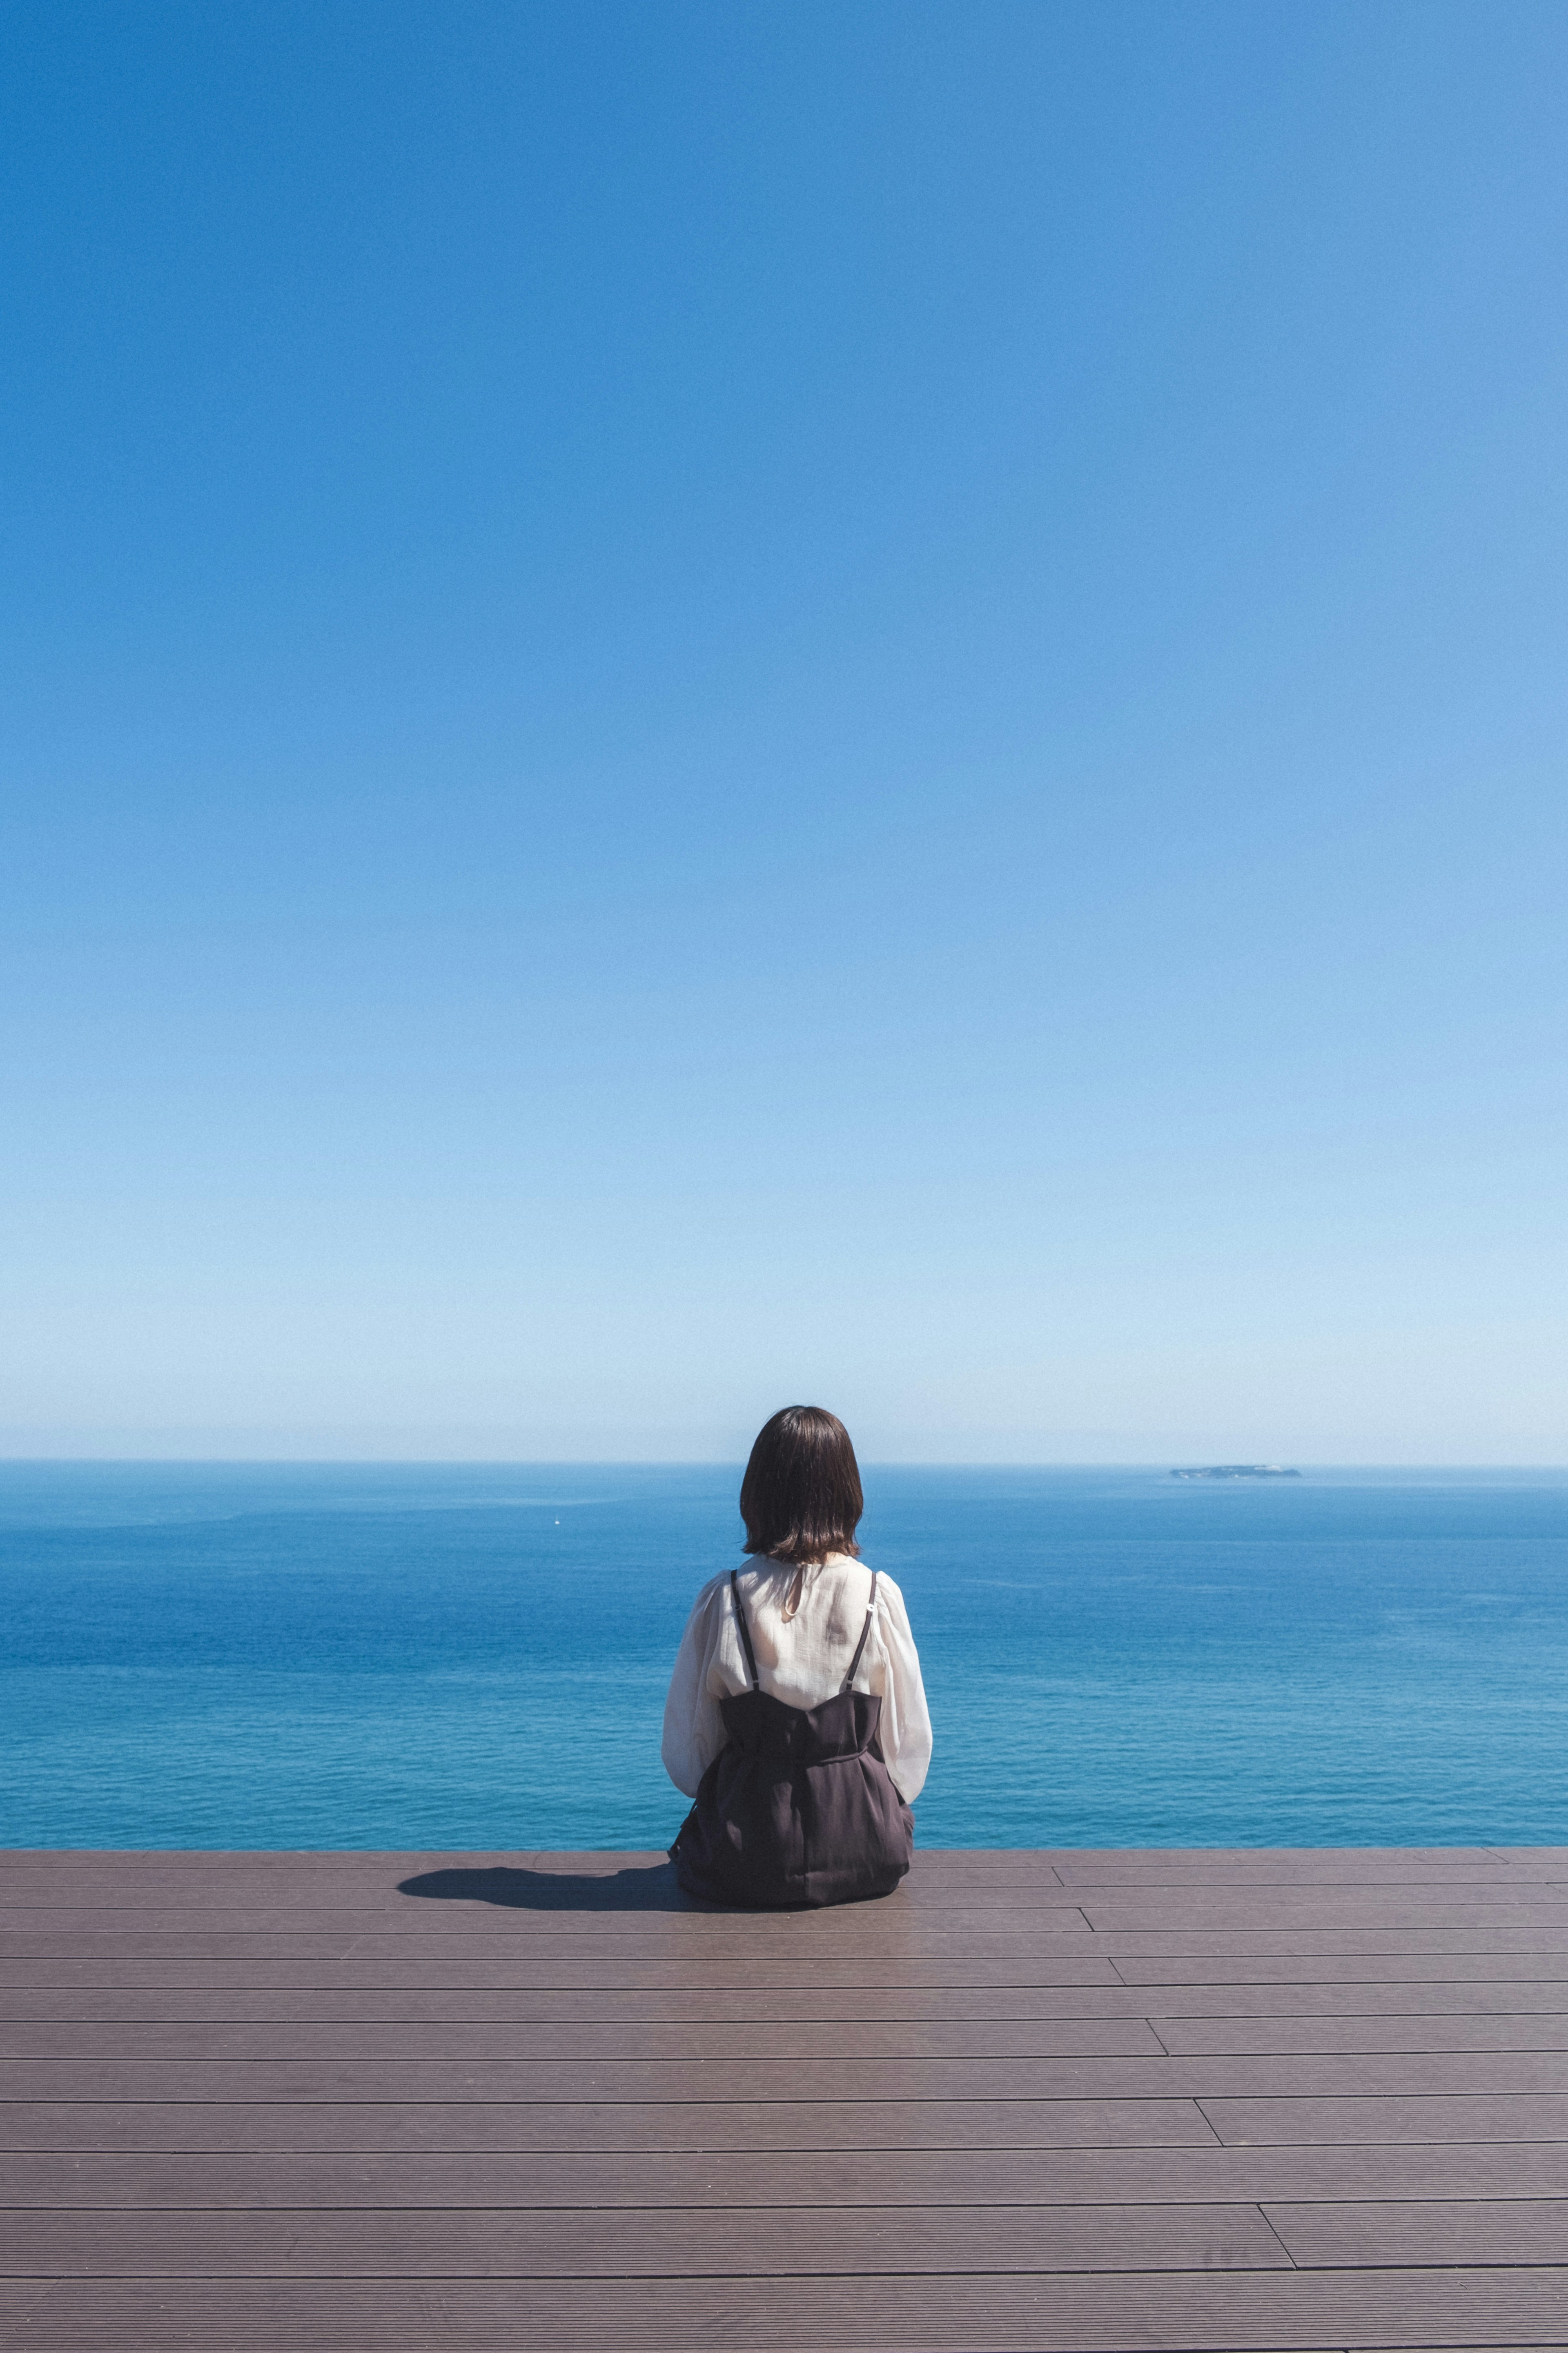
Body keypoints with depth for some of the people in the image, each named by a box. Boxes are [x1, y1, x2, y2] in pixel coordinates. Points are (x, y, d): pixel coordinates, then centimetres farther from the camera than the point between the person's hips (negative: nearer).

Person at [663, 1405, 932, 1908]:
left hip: (741, 1866, 0)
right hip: (864, 1860, 1)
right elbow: (909, 1743, -2)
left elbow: (685, 1755, -2)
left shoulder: (722, 1601, -11)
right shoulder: (878, 1596, -10)